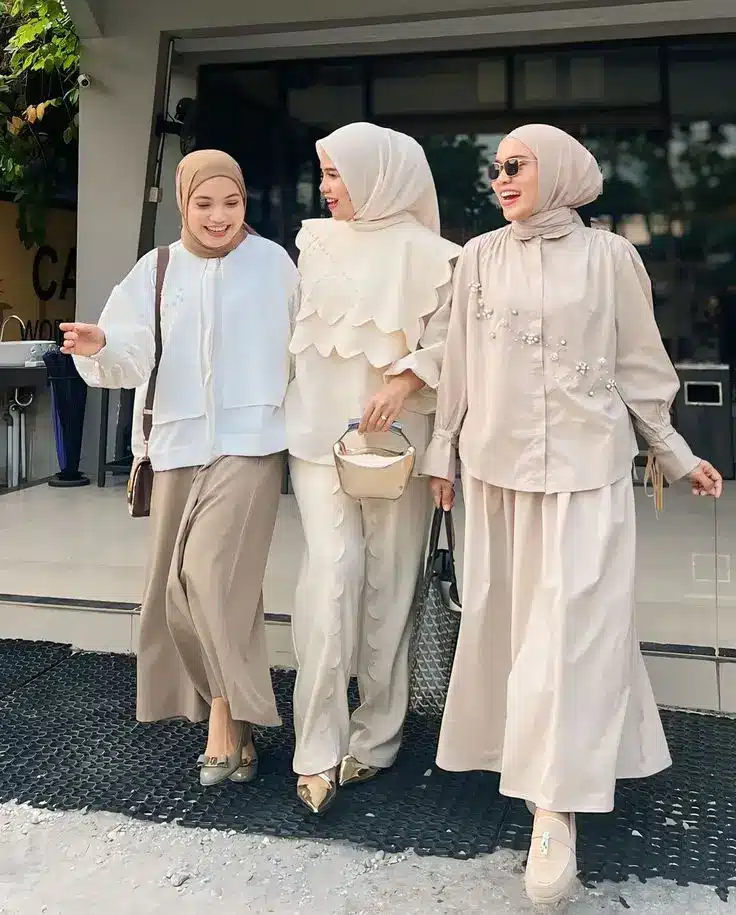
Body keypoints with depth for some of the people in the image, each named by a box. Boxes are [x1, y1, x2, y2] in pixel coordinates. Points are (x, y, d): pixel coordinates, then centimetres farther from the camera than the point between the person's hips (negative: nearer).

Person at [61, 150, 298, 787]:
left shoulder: (273, 262, 1)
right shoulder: (157, 270, 5)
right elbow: (133, 358, -2)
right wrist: (99, 346, -23)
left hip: (250, 439, -3)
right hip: (179, 442, 4)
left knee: (215, 573, -16)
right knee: (184, 580, 8)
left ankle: (226, 719, -4)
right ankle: (233, 717, 24)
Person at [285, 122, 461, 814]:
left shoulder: (426, 253, 0)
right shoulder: (316, 243, 12)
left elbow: (446, 337, -4)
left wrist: (403, 381, -18)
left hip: (396, 435, -2)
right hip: (320, 429, 2)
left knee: (388, 578, 2)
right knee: (332, 570, -10)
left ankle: (376, 737, 16)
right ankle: (318, 750, -4)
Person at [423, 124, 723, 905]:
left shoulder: (608, 256, 0)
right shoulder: (479, 258, 6)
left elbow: (639, 363, 6)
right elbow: (458, 364, 9)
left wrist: (673, 452, 8)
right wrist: (441, 449, 11)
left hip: (587, 462, -2)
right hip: (496, 461, 3)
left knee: (573, 622, -7)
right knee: (508, 616, 7)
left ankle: (555, 803, -4)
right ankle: (532, 754, 24)